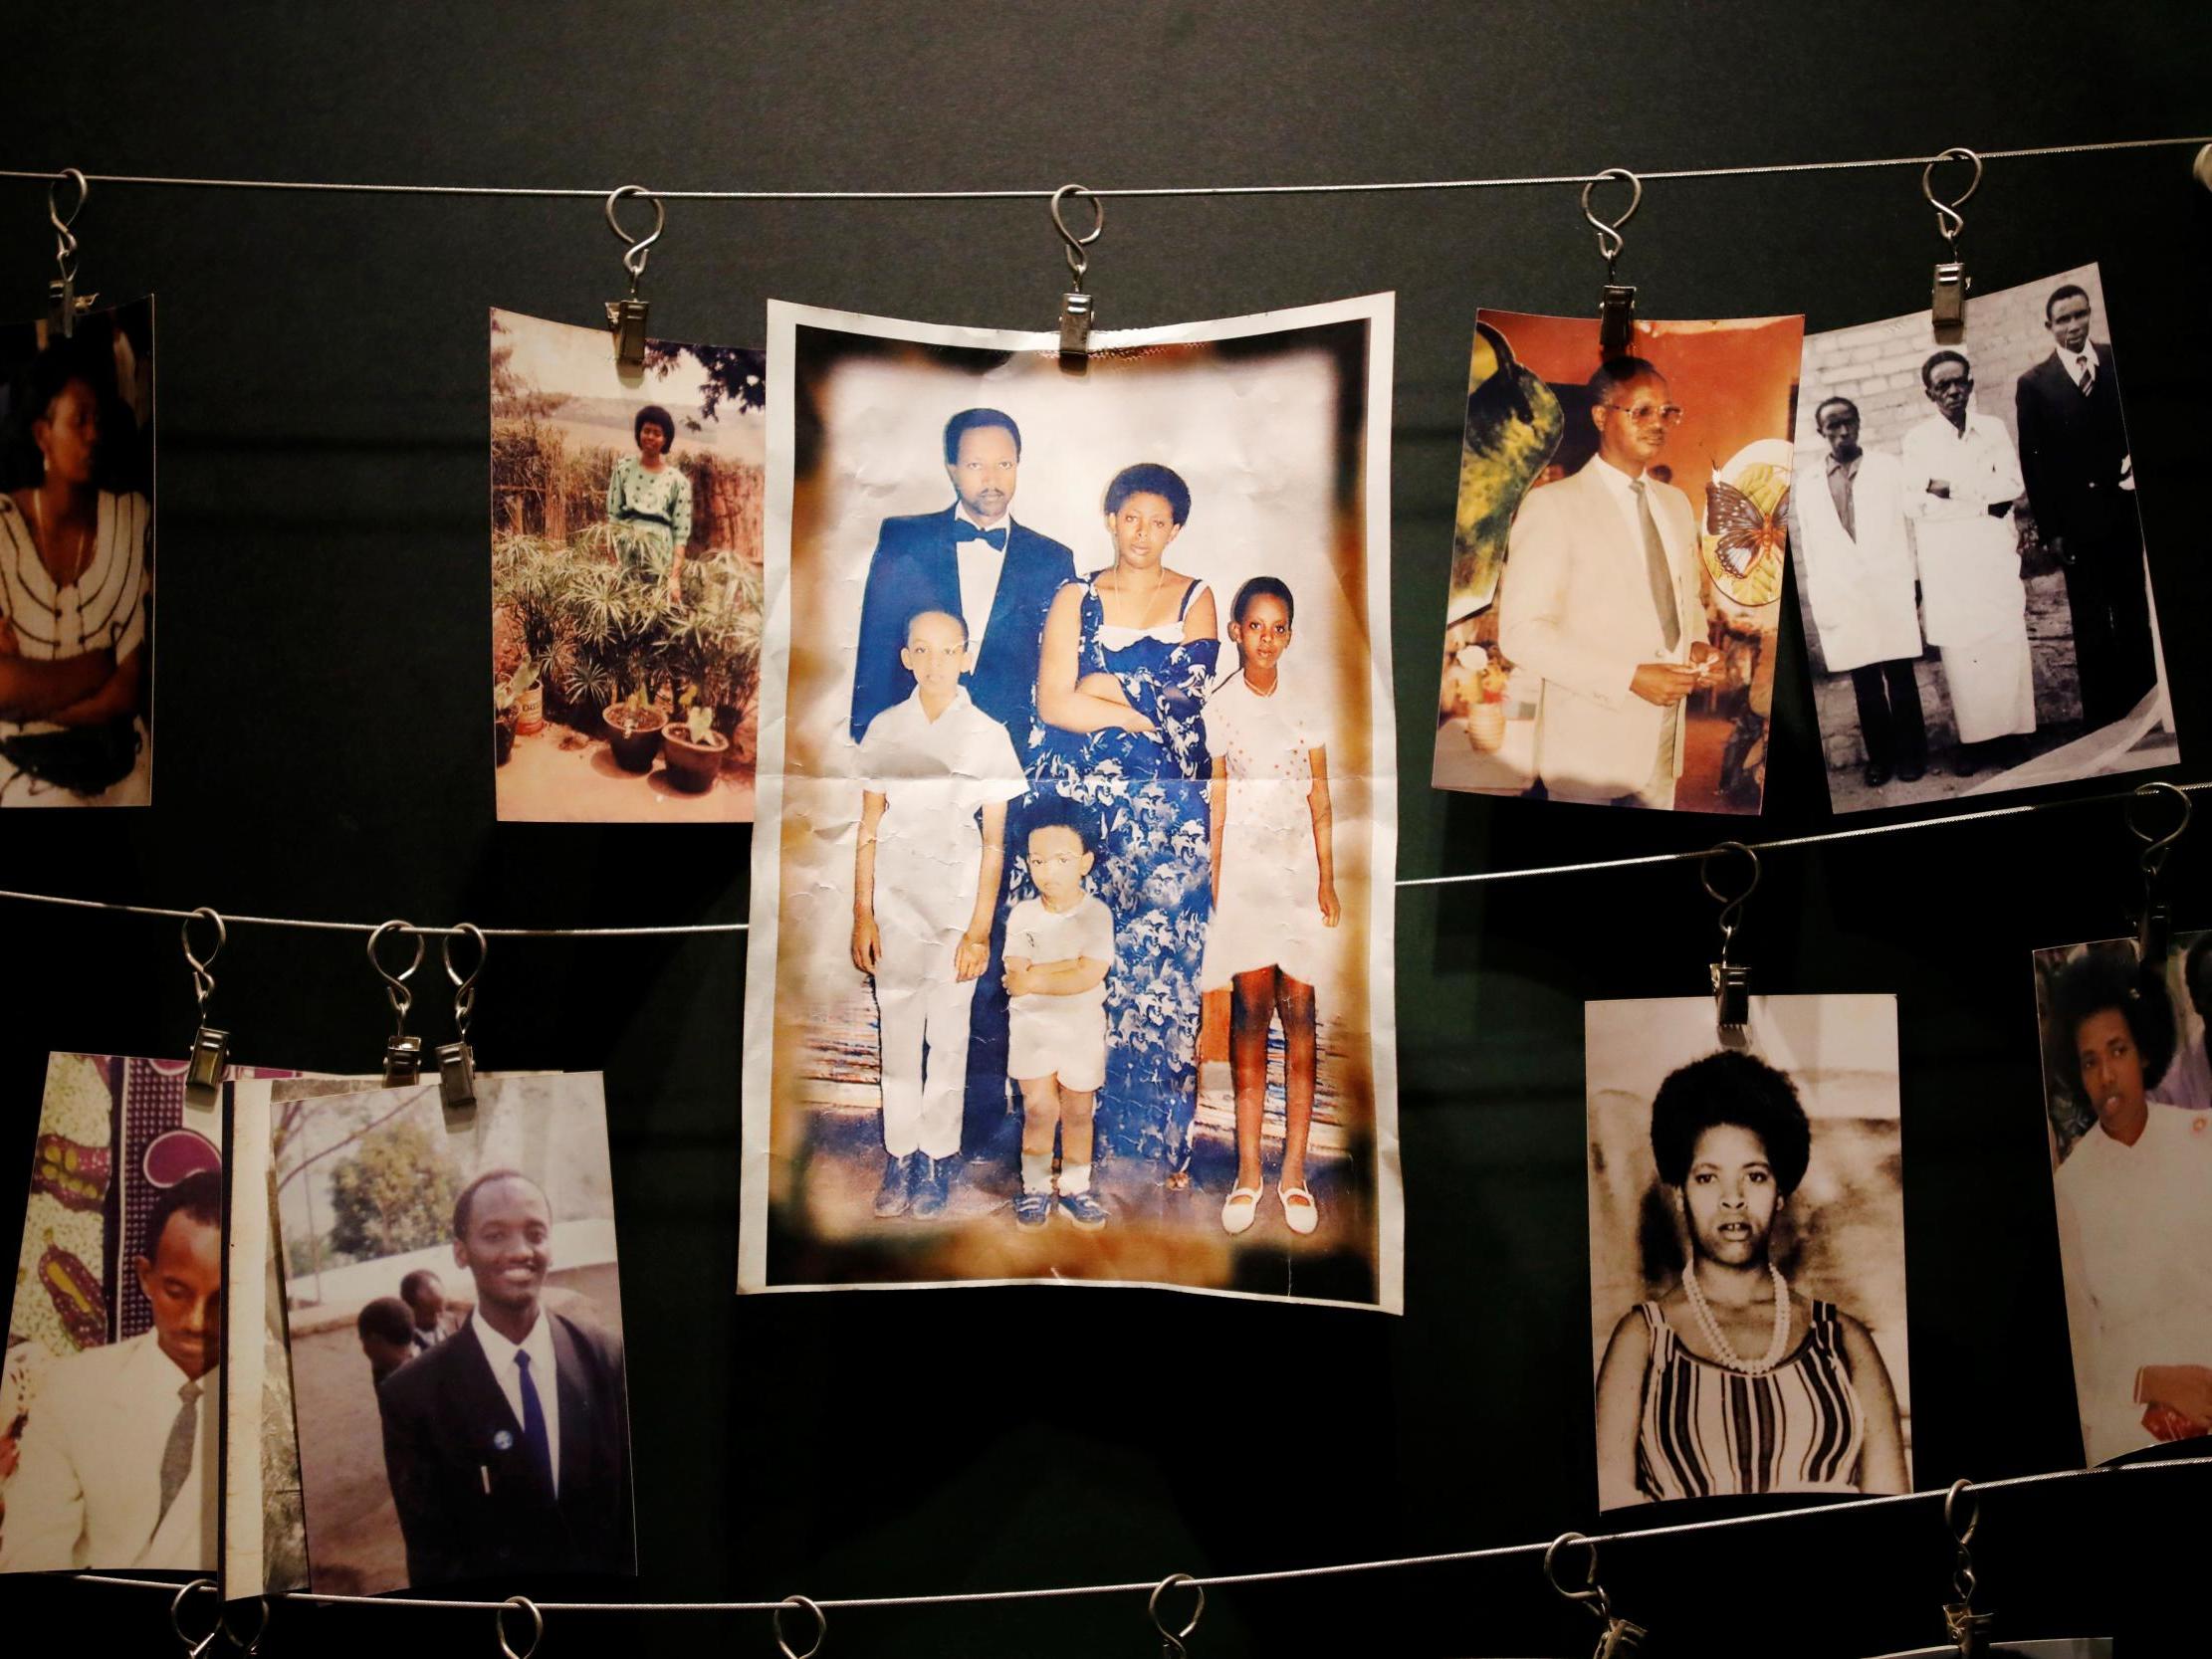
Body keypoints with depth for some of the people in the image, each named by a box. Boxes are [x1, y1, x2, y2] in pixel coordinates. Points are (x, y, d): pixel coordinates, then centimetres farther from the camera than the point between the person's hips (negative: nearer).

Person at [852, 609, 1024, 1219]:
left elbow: (994, 841, -1)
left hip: (957, 901, -2)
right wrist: (862, 915, 1)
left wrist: (980, 928, -6)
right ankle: (899, 1162, 12)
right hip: (894, 900, 2)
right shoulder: (884, 729, 6)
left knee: (947, 1037, 1)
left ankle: (936, 1164, 10)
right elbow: (869, 827, 7)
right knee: (897, 1034, 4)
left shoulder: (988, 735, 0)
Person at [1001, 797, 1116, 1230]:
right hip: (1031, 1023, 1)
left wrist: (1032, 979, -18)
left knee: (1078, 1112, 9)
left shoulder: (1096, 914, -10)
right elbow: (1018, 974, -15)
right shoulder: (1022, 914, -5)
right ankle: (1035, 1187, 13)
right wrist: (1073, 966, -20)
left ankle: (1074, 1188, 23)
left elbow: (1089, 977, -20)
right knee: (1039, 1109, -1)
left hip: (1082, 1026, 0)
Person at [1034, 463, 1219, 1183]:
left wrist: (1102, 686, -4)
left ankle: (1164, 1132, 4)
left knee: (1161, 960, -2)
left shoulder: (1195, 598, 10)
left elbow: (1192, 683, -7)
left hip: (1166, 812, 0)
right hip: (1079, 800, 0)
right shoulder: (1075, 599, 8)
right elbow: (1053, 703, -5)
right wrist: (1150, 713, -6)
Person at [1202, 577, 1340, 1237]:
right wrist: (1213, 885, -5)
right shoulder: (1219, 708, 0)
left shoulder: (1305, 709, 7)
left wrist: (1327, 881, 3)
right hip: (1243, 870, -2)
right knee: (1253, 1008, -4)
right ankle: (1248, 1170, 1)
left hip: (1299, 872, 2)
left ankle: (1294, 1169, 4)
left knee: (1299, 1011, -1)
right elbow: (1216, 804, -1)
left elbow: (1320, 802, 8)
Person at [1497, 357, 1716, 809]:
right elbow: (1521, 631, -16)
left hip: (1664, 735, 6)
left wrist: (1697, 644, 0)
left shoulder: (1676, 504, 12)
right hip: (1591, 742, -6)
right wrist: (1629, 679, -22)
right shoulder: (1553, 505, -10)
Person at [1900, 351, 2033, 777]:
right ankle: (1972, 738, 1)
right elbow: (1912, 503, -6)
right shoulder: (1916, 439, 3)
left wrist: (1949, 489, -10)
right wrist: (1982, 501, -10)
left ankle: (2009, 733, 3)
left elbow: (2012, 485, -1)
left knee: (2005, 643, -2)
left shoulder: (1993, 429, 8)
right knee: (1959, 649, -2)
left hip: (1994, 553, 1)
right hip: (1945, 563, -1)